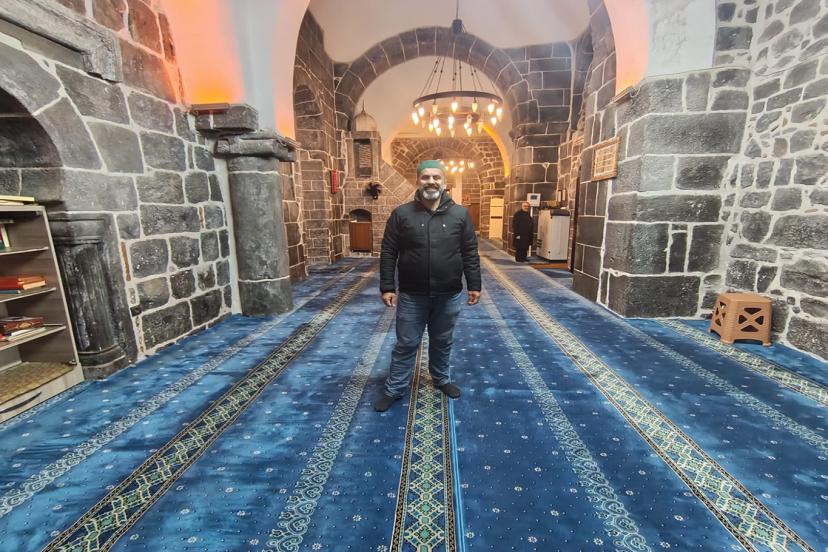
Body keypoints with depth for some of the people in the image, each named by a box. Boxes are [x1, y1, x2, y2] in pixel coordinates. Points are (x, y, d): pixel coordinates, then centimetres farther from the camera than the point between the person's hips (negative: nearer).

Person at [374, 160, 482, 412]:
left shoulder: (460, 214, 0)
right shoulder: (401, 214, -4)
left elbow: (470, 253, 3)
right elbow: (388, 253, -3)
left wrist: (474, 285, 2)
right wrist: (387, 287, -7)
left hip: (449, 295, 2)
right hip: (411, 295, -1)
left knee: (442, 342, 19)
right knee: (406, 344, 10)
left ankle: (441, 379, 42)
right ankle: (394, 389, 28)